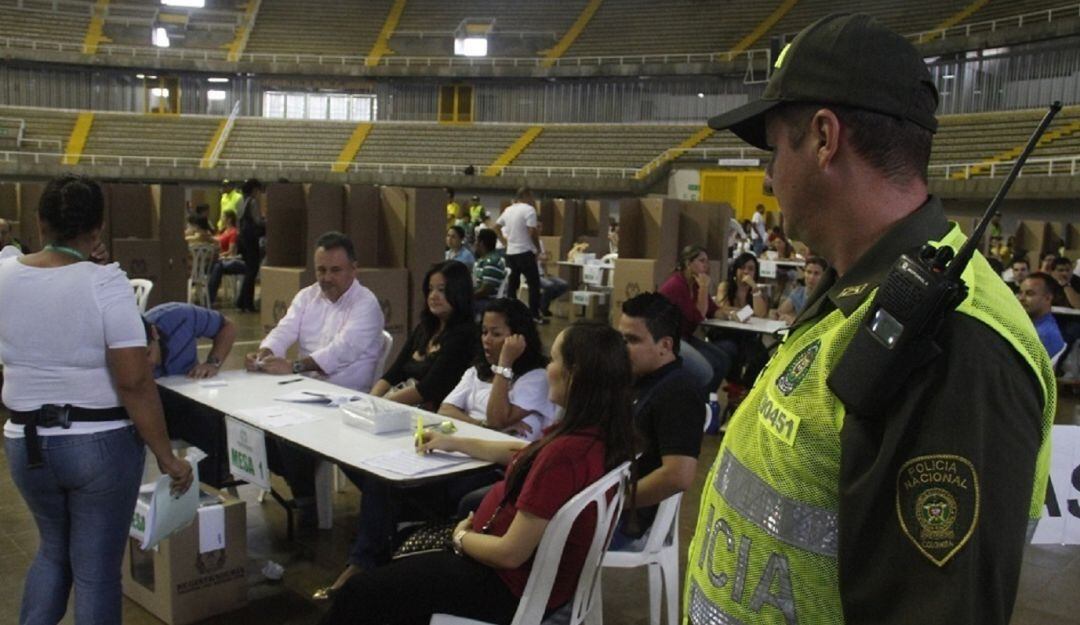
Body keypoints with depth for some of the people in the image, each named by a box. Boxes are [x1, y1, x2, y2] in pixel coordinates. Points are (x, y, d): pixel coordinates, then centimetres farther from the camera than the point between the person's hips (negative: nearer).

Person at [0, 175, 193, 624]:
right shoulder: (105, 283, -17)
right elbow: (134, 382, -21)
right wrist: (166, 456, -15)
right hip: (102, 444, -4)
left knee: (53, 549, 27)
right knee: (96, 569, 8)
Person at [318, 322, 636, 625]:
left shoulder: (565, 452, -34)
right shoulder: (597, 432, -3)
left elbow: (510, 554, -27)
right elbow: (522, 453, 17)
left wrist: (461, 537, -7)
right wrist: (454, 442, 21)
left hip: (513, 584, -9)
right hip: (533, 568, 9)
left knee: (359, 592, 2)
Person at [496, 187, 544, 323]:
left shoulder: (508, 210, 12)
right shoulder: (529, 209, -11)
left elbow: (496, 227, 21)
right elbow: (532, 232, -18)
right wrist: (538, 247, -5)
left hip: (510, 252, 7)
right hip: (525, 252, -7)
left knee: (512, 284, 12)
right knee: (534, 284, -2)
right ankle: (534, 315, -5)